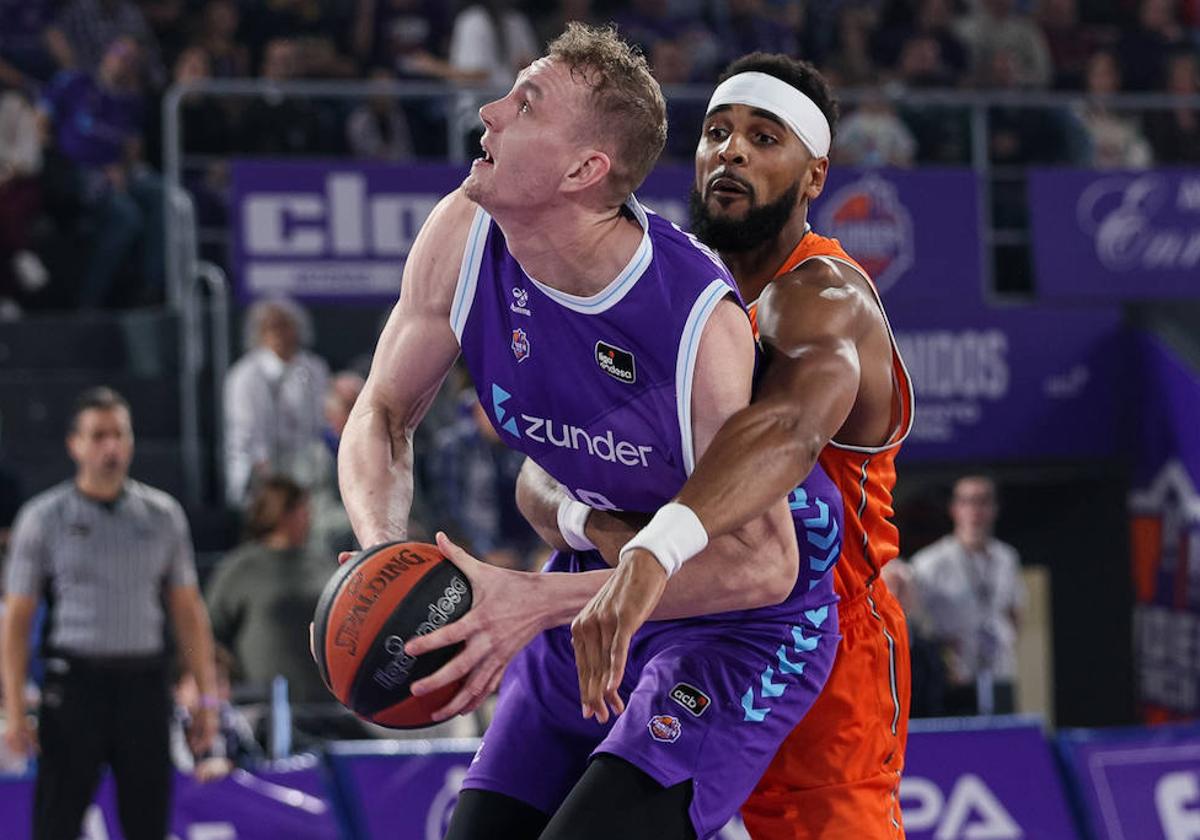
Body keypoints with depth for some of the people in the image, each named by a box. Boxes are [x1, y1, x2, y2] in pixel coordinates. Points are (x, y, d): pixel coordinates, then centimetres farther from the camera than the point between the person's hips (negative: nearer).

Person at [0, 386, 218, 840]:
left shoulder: (163, 514, 9)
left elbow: (188, 611, 12)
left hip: (143, 682, 2)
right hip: (75, 680, -2)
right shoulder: (44, 518, 2)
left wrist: (207, 695, 6)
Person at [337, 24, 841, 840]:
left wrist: (542, 601, -36)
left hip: (739, 622, -7)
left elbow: (762, 564, -28)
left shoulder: (702, 321, -31)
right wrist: (384, 555, -23)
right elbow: (383, 415, 0)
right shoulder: (463, 236, -14)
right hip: (599, 579, 7)